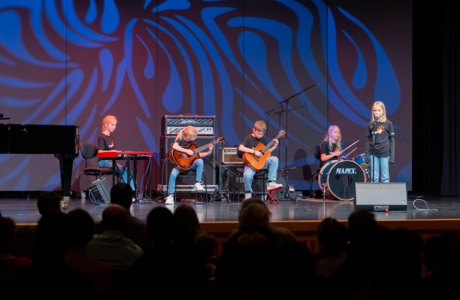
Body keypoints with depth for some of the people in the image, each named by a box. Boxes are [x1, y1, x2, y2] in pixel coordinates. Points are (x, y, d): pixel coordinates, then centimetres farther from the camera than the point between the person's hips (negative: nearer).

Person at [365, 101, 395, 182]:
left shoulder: (388, 124, 0)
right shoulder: (371, 125, 5)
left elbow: (391, 139, 2)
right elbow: (368, 139, 8)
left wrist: (392, 155, -2)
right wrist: (367, 154, 3)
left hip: (385, 154, -1)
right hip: (373, 154, 2)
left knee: (385, 178, 4)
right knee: (374, 178, 5)